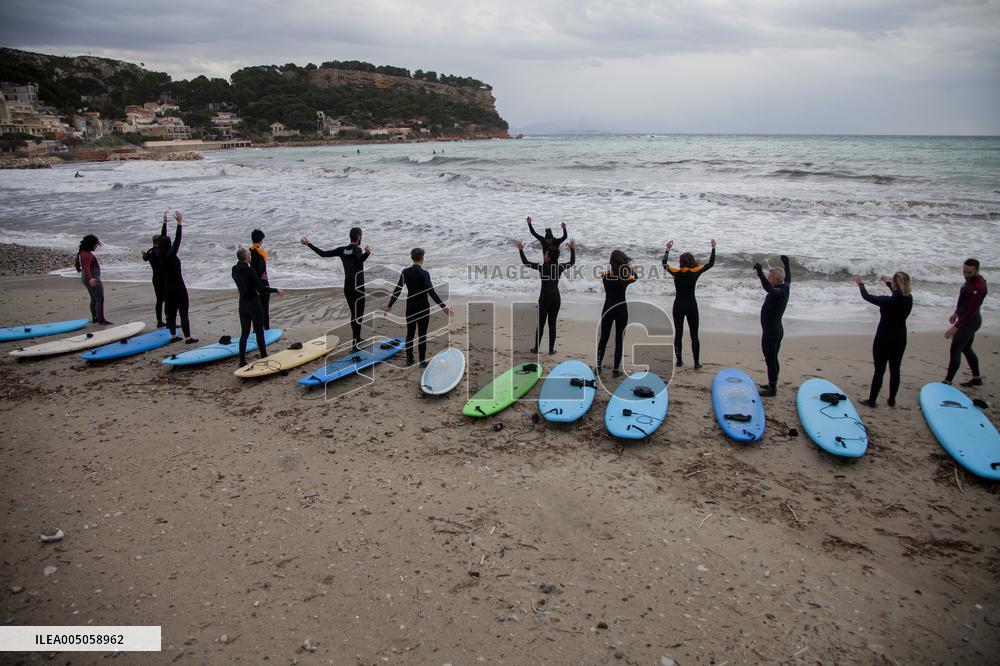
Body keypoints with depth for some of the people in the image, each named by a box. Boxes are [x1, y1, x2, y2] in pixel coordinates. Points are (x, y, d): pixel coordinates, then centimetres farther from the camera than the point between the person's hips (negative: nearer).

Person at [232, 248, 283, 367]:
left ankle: (242, 361, 8)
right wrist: (276, 290, -5)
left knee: (244, 333, 9)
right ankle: (264, 357, 17)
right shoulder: (249, 270, -19)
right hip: (254, 304, -7)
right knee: (259, 331, 6)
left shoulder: (235, 270, 5)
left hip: (243, 304, 7)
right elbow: (261, 289, -18)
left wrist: (262, 287, 28)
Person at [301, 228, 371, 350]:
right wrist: (367, 253, -59)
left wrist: (309, 244, 14)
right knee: (358, 316, -3)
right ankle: (356, 344, -8)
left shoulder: (342, 250, 4)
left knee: (354, 314, 19)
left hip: (347, 287, 7)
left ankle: (357, 339, 30)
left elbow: (323, 253, 4)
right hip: (358, 288, -7)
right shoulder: (357, 250, -14)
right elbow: (360, 259, -38)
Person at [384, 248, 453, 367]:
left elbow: (397, 290, -2)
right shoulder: (424, 273, -16)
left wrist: (389, 306, 6)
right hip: (423, 307, -4)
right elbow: (431, 291, -24)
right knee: (422, 335, 4)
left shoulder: (405, 272, -3)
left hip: (410, 306, 4)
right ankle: (422, 362, 7)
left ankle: (409, 359, 20)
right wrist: (443, 306, -24)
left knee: (410, 333, 15)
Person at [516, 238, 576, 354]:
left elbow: (525, 262, -6)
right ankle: (551, 349, 9)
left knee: (540, 324, 6)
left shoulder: (542, 267, -11)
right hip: (556, 297, 3)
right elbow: (572, 262, 18)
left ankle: (536, 348, 10)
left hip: (544, 297, -3)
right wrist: (573, 249, 29)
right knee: (552, 324, 8)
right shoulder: (560, 267, 0)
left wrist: (521, 250, 2)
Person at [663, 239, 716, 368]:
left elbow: (664, 264, 14)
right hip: (691, 306, -2)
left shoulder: (676, 272, -4)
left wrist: (668, 249, 19)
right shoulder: (695, 272, -8)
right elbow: (710, 264, 4)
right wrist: (713, 248, 12)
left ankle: (679, 361, 16)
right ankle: (696, 363, 6)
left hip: (678, 306, 2)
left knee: (678, 334, 11)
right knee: (694, 335, 5)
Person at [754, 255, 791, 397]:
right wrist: (786, 264, 41)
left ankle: (772, 389, 4)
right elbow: (788, 278, 29)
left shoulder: (779, 292, -21)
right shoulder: (785, 288, 6)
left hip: (771, 332, -10)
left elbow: (769, 289, -45)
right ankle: (772, 384, 32)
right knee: (773, 359, 20)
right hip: (777, 330, 10)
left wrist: (760, 273, -51)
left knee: (770, 360, -3)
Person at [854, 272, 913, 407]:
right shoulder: (909, 299, -7)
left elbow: (867, 296, -10)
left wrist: (860, 283, 9)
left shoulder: (887, 301, -25)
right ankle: (892, 400, 27)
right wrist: (888, 282, 33)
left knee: (879, 371, 5)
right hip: (900, 339, 5)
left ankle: (872, 400, 16)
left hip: (884, 339, -5)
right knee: (895, 370, 15)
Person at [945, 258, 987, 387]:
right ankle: (977, 379, 30)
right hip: (967, 319, 10)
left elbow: (972, 311, -29)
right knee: (966, 349, 19)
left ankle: (947, 382, 3)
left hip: (970, 321, -10)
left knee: (955, 351, -4)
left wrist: (955, 327, -31)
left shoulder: (978, 287, -27)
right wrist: (956, 313, 27)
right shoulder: (971, 279, 3)